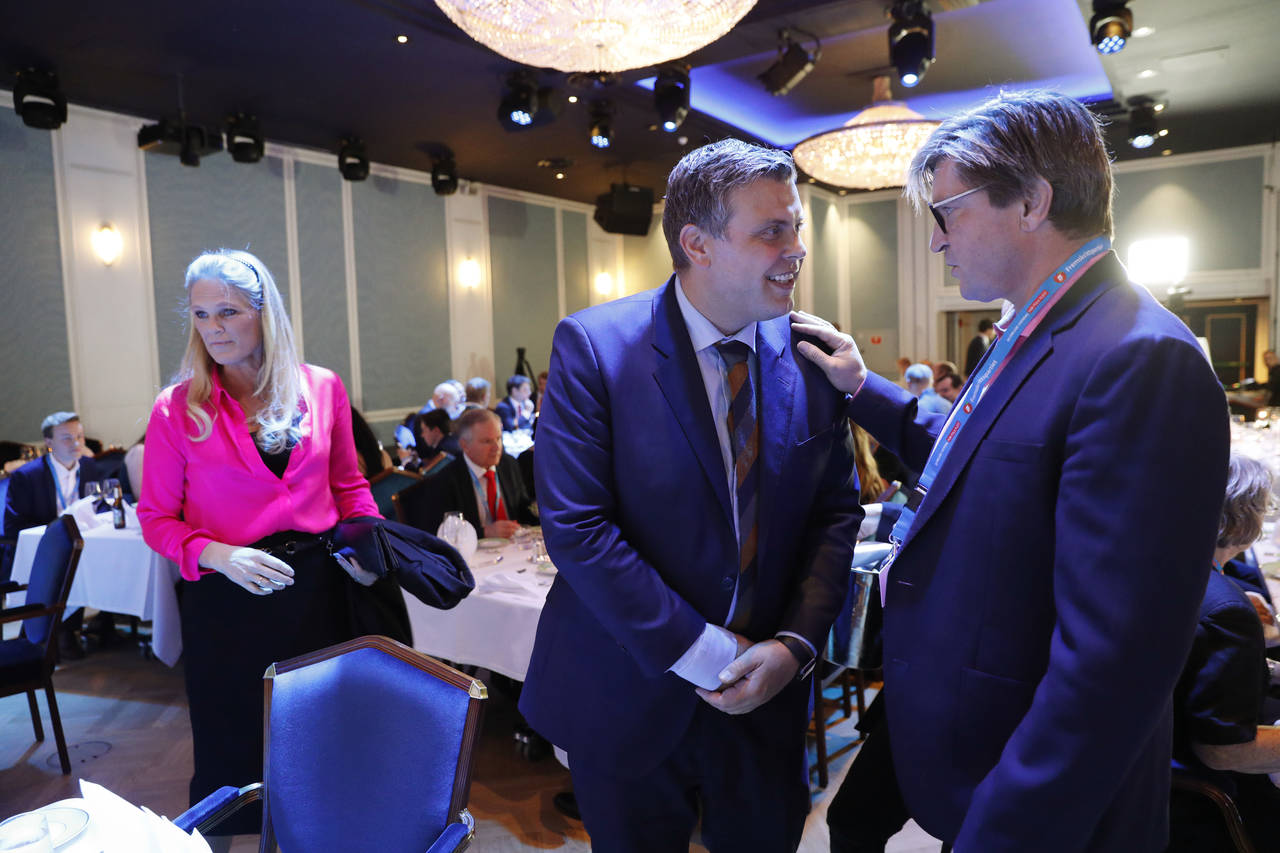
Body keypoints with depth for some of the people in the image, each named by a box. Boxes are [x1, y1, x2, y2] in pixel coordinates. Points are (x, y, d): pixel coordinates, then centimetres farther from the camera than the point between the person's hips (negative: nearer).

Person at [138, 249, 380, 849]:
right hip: (227, 597, -2)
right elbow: (156, 519, -3)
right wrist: (216, 554, -20)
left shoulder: (323, 389, -1)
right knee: (235, 749, 13)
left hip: (314, 587, 2)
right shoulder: (177, 409, -6)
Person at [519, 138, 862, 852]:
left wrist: (795, 644, -11)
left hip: (766, 692, 3)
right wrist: (700, 652, -18)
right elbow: (575, 526, -19)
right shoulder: (594, 346, -15)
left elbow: (838, 511, 1)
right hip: (630, 698, -2)